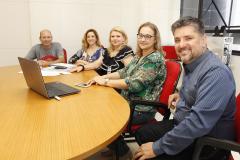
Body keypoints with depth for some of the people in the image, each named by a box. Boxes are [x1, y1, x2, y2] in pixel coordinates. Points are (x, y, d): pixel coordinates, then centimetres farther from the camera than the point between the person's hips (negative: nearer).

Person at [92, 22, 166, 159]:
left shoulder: (155, 59, -20)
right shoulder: (139, 56, 9)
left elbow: (134, 84, -26)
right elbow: (124, 72, 13)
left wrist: (106, 82, -19)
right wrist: (103, 77, -2)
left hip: (142, 109, -9)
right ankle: (116, 146, 23)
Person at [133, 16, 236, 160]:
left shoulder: (216, 72, -26)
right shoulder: (191, 64, 3)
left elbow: (199, 122, -33)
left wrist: (158, 147, -25)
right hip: (183, 125, 9)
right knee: (142, 134, 15)